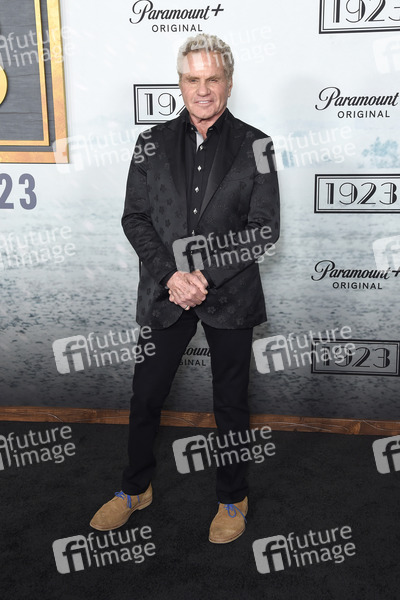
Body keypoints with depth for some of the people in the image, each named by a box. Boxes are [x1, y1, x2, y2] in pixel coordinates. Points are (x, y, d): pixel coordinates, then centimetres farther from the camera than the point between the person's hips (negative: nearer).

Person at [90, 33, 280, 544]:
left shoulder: (254, 146, -2)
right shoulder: (153, 143, 3)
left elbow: (264, 228, -6)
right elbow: (134, 218, 0)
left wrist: (207, 276, -16)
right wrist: (171, 274, -14)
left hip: (230, 296, -1)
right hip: (164, 293, 2)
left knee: (231, 404, 13)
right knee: (145, 396, 12)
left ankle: (233, 499, 35)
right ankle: (136, 489, 37)